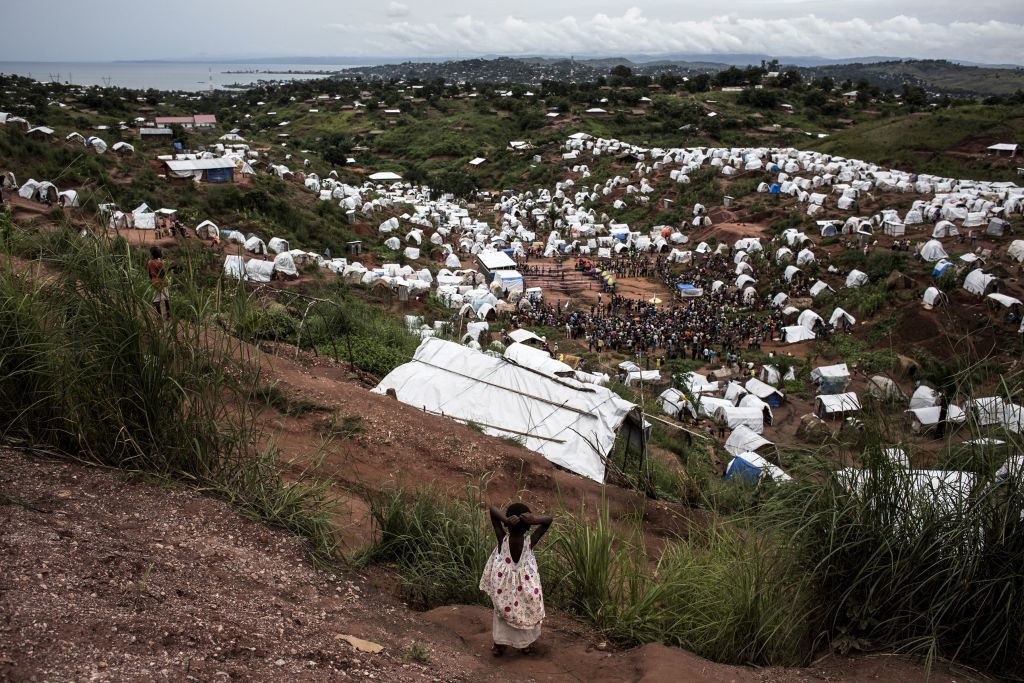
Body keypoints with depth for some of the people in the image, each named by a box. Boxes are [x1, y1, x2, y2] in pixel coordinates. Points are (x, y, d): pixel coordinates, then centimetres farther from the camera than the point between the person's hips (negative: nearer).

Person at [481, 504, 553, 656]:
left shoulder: (503, 539, -21)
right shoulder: (530, 541, -22)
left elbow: (492, 511, -21)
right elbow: (548, 520, -17)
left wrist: (505, 520, -38)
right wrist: (533, 519, -34)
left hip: (504, 585, 0)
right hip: (525, 585, 0)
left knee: (502, 612, 21)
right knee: (525, 611, 23)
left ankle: (499, 645, 29)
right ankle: (525, 644, 36)